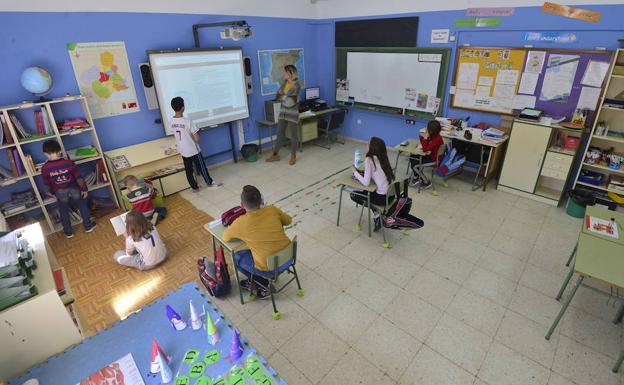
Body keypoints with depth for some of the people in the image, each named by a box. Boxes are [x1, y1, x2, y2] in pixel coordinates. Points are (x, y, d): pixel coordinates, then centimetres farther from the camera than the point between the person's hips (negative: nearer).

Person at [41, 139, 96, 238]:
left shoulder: (45, 168, -16)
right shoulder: (69, 163, -21)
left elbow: (47, 184, -3)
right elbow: (79, 178, -14)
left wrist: (52, 192, 16)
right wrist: (84, 189, 0)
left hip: (60, 192, 1)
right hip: (73, 189, -1)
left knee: (63, 211, 19)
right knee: (82, 206, 20)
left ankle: (68, 232, 30)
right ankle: (88, 226, 28)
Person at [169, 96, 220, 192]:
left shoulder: (171, 122, -6)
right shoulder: (188, 121, -24)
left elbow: (175, 135, 9)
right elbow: (197, 138, -20)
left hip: (182, 151, 5)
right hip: (193, 150, -5)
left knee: (188, 170, 14)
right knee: (201, 167, 12)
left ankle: (194, 187, 25)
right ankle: (210, 183, 29)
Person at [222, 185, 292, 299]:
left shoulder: (240, 223, -16)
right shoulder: (272, 209, -7)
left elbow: (225, 237, 3)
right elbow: (288, 220, 12)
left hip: (269, 266, -5)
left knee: (237, 257, 20)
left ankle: (266, 285, 19)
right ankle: (253, 281, 38)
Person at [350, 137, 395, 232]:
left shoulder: (369, 160, -15)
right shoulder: (383, 158, 6)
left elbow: (366, 183, -18)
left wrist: (355, 172, -4)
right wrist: (362, 172, 10)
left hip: (383, 197, -7)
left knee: (353, 195, 12)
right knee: (366, 192, 32)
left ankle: (377, 214, 6)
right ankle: (379, 211, 18)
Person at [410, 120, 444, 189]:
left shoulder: (437, 139, -30)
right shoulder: (432, 136, -5)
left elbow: (425, 150, -30)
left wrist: (425, 137, -28)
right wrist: (423, 136, -11)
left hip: (435, 159, -9)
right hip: (431, 154, 9)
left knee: (415, 164, -12)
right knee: (412, 157, 9)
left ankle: (426, 182, 5)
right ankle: (416, 177, 25)